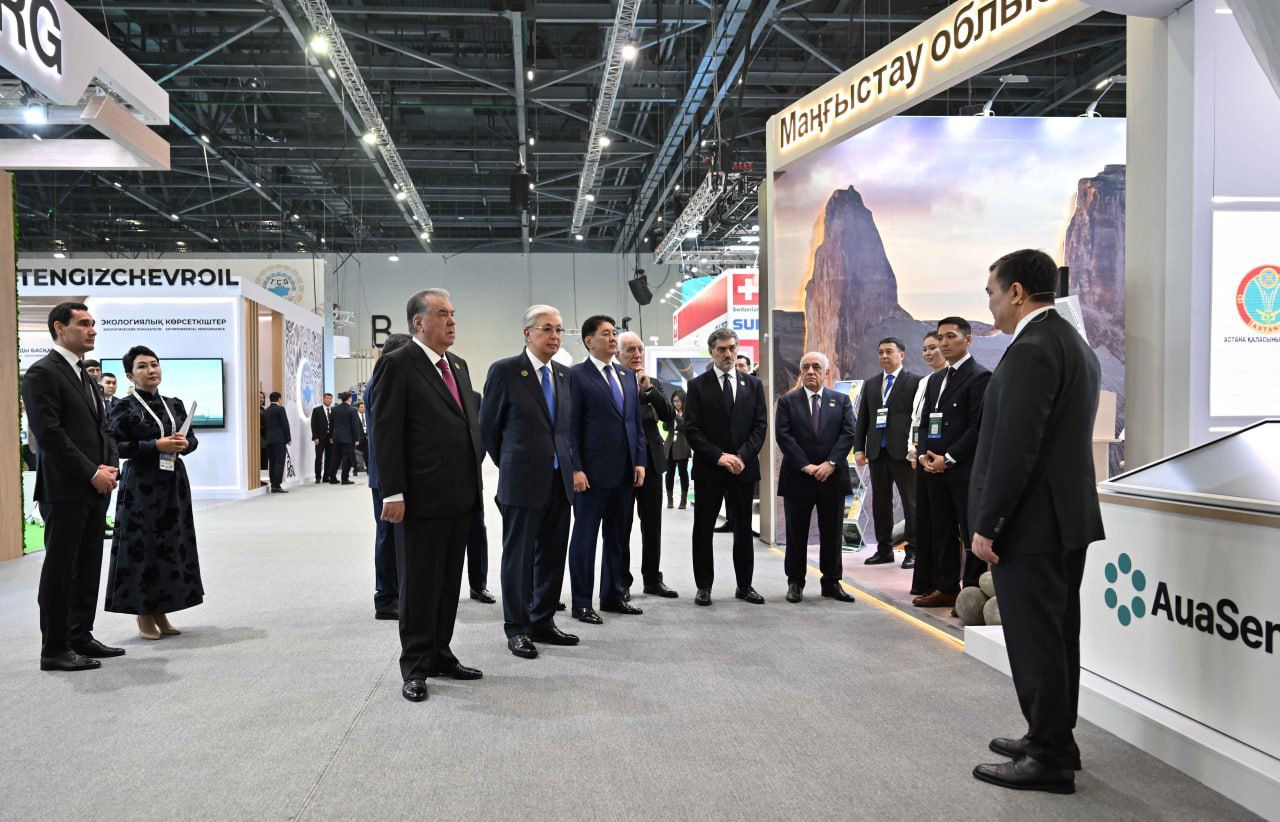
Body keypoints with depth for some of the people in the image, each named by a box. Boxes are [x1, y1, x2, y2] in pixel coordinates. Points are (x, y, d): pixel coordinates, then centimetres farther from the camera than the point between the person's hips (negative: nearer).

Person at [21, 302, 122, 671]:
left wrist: (110, 465, 3)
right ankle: (54, 650, 8)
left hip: (95, 489, 8)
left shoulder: (85, 375, 18)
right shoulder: (43, 372, -9)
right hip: (64, 489, -8)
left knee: (88, 568, 13)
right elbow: (48, 433, -17)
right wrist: (92, 473, -16)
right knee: (60, 569, -1)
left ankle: (81, 637, 23)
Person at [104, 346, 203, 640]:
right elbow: (114, 446, -12)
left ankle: (161, 613, 18)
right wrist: (156, 446, -18)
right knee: (142, 546, -2)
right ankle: (144, 616, 10)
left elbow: (193, 438, 16)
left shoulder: (175, 404, 10)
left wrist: (184, 443, -7)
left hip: (174, 483, 5)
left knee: (172, 545, 7)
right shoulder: (126, 408, -5)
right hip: (141, 484, -5)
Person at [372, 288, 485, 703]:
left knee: (449, 582, 15)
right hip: (422, 498, -7)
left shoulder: (458, 365, 15)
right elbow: (386, 433, -13)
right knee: (418, 584, 4)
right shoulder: (397, 364, -9)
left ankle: (440, 654, 27)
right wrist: (392, 493, -18)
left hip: (460, 497, 7)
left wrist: (476, 462, 11)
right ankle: (415, 667, 15)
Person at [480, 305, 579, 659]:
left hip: (560, 480, 6)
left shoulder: (566, 375, 11)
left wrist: (569, 465, 12)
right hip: (523, 482, -5)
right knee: (518, 556, 4)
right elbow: (488, 426, -1)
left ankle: (543, 622, 24)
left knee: (552, 555, 11)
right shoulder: (504, 371, -6)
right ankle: (517, 629, 16)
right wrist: (509, 466, 7)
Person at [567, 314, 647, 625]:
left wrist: (640, 462, 6)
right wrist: (576, 469, -14)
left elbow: (637, 422, 15)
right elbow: (571, 426, -9)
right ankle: (581, 603, 11)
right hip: (592, 472, -6)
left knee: (618, 537, 13)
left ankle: (612, 596, 25)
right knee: (585, 537, 3)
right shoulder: (577, 375, -5)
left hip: (625, 471, 6)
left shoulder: (627, 376, 14)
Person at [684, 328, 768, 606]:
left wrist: (742, 455, -10)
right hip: (708, 469, -2)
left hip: (743, 468, 2)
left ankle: (745, 585, 19)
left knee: (743, 529, 9)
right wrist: (718, 456, -14)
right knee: (703, 530, 3)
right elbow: (692, 429, -5)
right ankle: (704, 586, 13)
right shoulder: (698, 385, 1)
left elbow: (761, 425, 4)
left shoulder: (752, 384, 9)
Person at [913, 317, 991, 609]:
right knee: (942, 532, 12)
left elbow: (978, 426, -14)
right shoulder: (935, 379, 18)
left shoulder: (980, 376, -7)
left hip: (965, 469, -8)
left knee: (971, 534, -2)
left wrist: (948, 458, -15)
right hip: (936, 470, 8)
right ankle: (946, 588, 20)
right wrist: (925, 454, 2)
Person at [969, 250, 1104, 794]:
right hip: (1069, 515, 10)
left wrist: (987, 523, -17)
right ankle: (1053, 740, 30)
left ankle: (1050, 759, 8)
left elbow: (1015, 447, -23)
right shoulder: (1075, 345, 15)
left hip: (1030, 523, -10)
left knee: (1035, 640, -1)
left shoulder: (1032, 350, -18)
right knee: (1057, 635, 18)